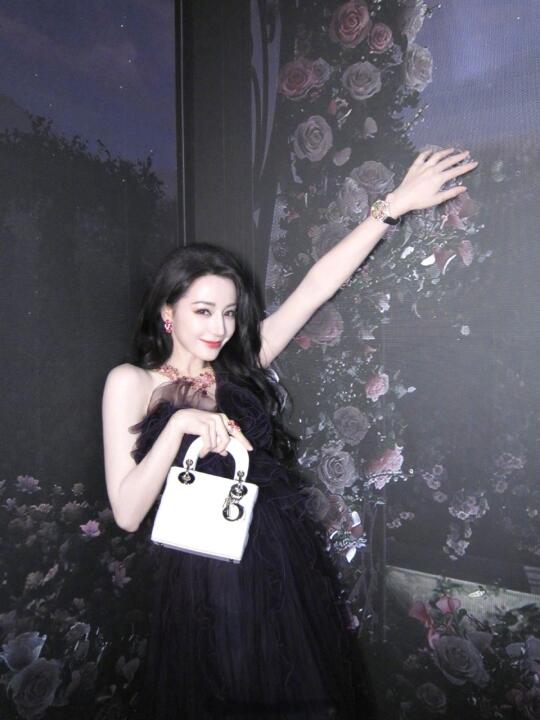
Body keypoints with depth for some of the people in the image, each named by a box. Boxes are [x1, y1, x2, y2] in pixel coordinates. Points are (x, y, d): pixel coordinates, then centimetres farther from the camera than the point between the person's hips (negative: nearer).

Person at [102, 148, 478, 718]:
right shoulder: (131, 383, -7)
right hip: (207, 580, -3)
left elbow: (314, 287, -3)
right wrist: (180, 425, -25)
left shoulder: (239, 368, 2)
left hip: (285, 566, 4)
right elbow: (127, 513, -13)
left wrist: (394, 207, -5)